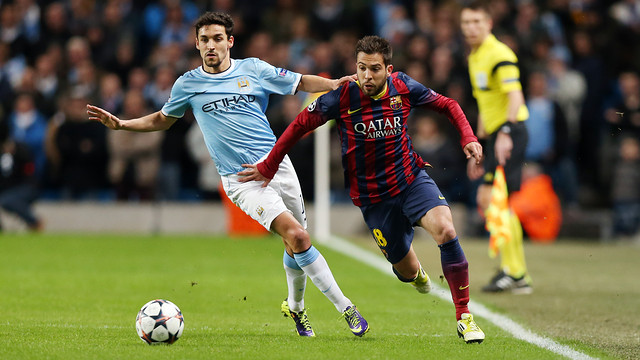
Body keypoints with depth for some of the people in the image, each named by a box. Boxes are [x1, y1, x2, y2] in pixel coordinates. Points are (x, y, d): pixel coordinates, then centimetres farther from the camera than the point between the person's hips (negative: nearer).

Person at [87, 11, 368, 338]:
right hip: (240, 179, -3)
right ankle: (345, 308, -14)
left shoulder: (253, 69, 6)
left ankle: (296, 307, 36)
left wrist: (338, 84, -4)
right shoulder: (188, 84, 5)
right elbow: (162, 119, 21)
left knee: (296, 245, 8)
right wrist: (121, 124, 11)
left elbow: (302, 83, 12)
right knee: (296, 235, -20)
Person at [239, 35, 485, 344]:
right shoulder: (342, 96, -16)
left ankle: (464, 316, -13)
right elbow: (300, 124, -2)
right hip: (372, 196, -1)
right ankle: (415, 272, 48)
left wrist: (468, 138, -9)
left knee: (446, 231, -26)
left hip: (411, 178, 1)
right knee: (406, 270, 5)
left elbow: (447, 105, 7)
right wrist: (267, 168, 3)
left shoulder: (403, 88, -10)